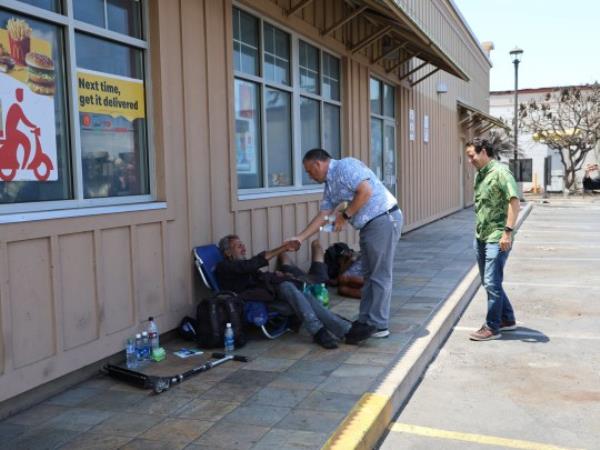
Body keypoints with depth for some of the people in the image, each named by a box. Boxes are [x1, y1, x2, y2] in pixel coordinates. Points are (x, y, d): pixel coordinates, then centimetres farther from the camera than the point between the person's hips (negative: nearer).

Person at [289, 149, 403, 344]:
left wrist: (345, 215, -12)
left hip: (384, 220, -10)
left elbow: (366, 191, -22)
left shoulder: (346, 166, -12)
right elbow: (323, 215, 17)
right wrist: (300, 238, 13)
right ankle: (365, 320, 18)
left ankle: (378, 325, 1)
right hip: (368, 225, 10)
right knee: (368, 275, 12)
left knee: (379, 275, -5)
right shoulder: (330, 184, 16)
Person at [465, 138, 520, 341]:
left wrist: (508, 231, -24)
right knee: (488, 282, 16)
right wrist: (478, 231, 16)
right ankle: (507, 320, 30)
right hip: (481, 237, 9)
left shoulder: (500, 172, -12)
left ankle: (492, 328, 5)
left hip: (497, 237, -9)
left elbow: (514, 201, -19)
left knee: (491, 283, -6)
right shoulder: (479, 174, 13)